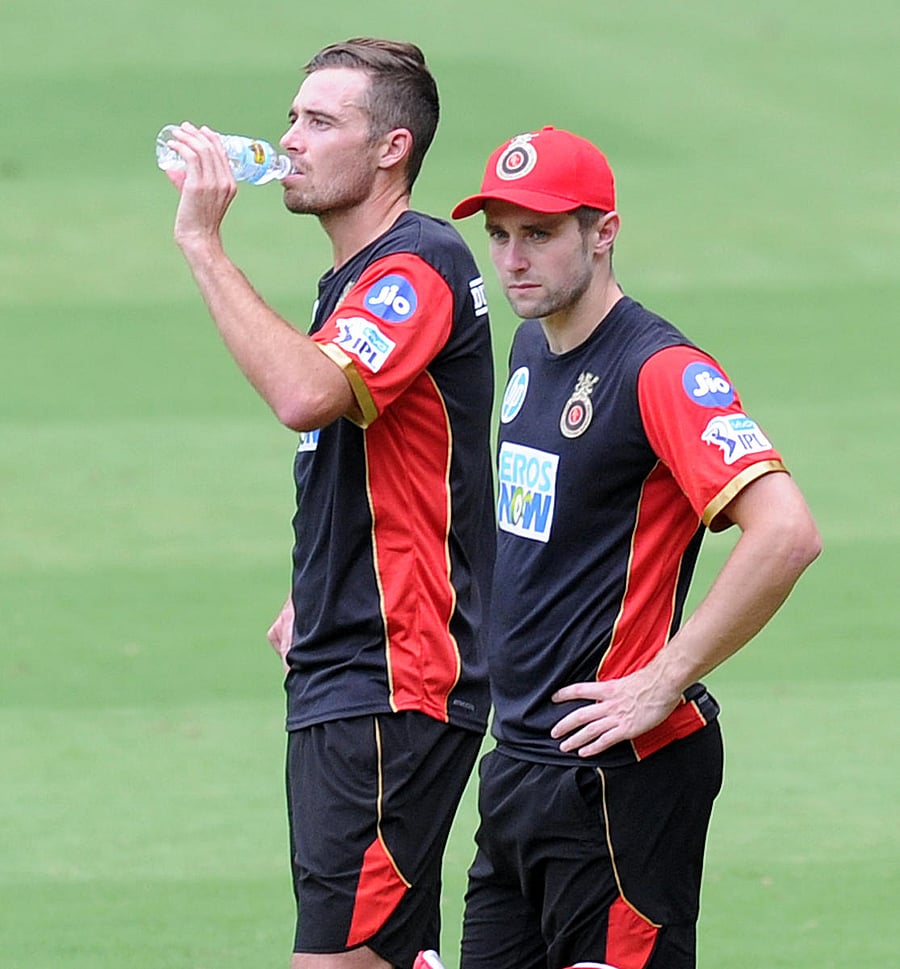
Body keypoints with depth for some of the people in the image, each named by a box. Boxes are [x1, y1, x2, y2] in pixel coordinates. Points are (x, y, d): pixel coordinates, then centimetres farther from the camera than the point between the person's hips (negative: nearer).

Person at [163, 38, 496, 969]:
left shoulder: (418, 268, -15)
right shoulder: (353, 278, 18)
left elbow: (305, 393, -33)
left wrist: (202, 242, -27)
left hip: (392, 683, -10)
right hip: (337, 673, 10)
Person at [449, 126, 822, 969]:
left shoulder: (660, 371, -16)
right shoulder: (531, 349, 12)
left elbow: (785, 533, -28)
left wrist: (662, 684, -22)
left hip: (615, 768, -9)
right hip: (519, 756, 9)